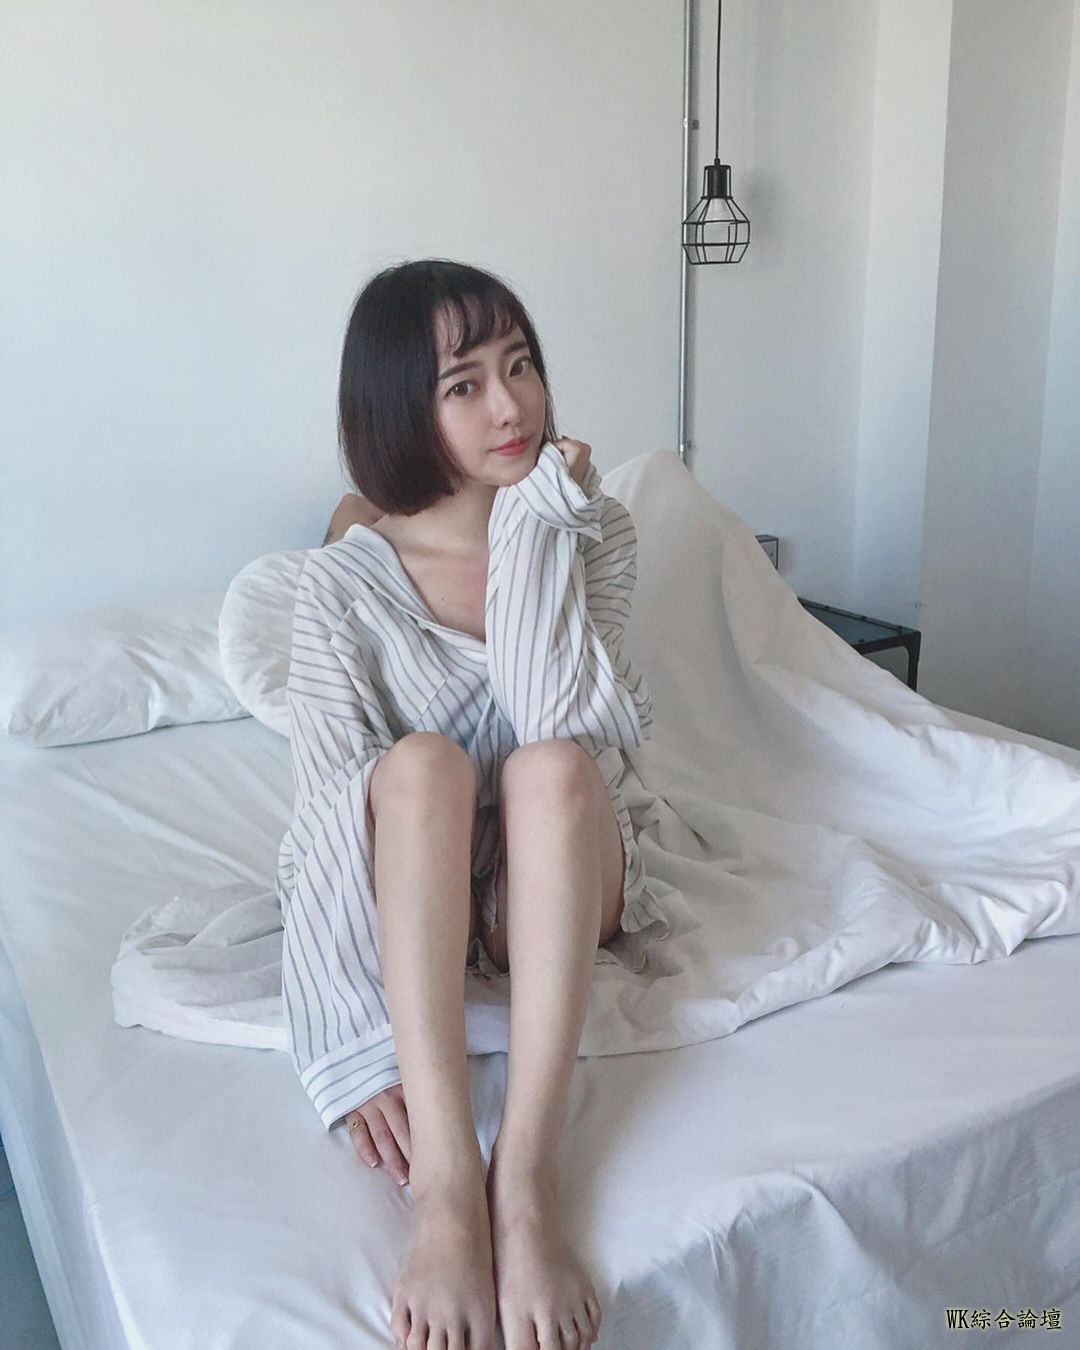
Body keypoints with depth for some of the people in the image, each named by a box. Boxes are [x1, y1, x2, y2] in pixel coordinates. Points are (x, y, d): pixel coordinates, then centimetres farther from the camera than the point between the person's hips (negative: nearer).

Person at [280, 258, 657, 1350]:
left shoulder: (590, 531, -5)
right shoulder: (349, 576, -11)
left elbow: (561, 721, -22)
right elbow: (333, 805, -20)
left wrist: (535, 530, -23)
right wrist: (357, 1048, -29)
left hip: (553, 883, 1)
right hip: (405, 899, -1)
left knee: (552, 763, -32)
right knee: (423, 761, -34)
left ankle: (524, 1179, -37)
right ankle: (445, 1188, -40)